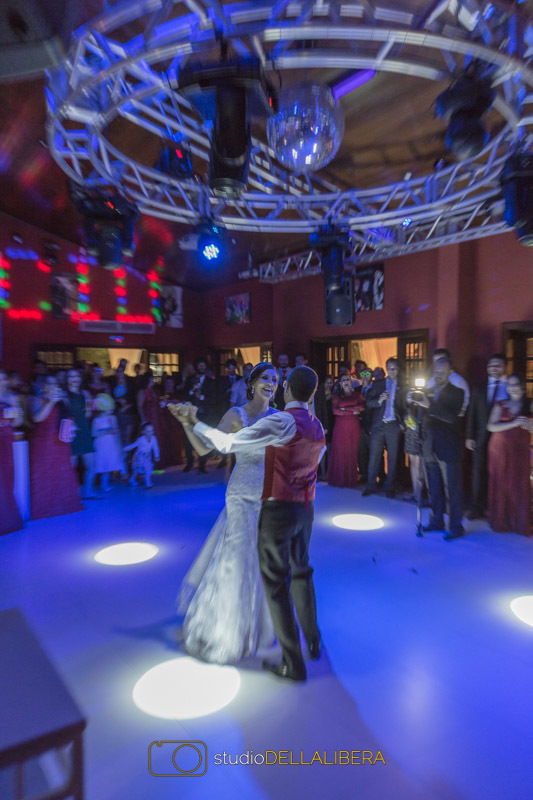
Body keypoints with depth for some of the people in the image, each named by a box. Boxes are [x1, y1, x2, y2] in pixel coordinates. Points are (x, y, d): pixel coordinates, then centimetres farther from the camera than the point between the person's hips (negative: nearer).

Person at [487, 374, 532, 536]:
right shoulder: (500, 405, 5)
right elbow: (491, 426, -6)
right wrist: (513, 423, -16)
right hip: (500, 449, 0)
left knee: (520, 486, -3)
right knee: (500, 484, 3)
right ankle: (500, 521, 15)